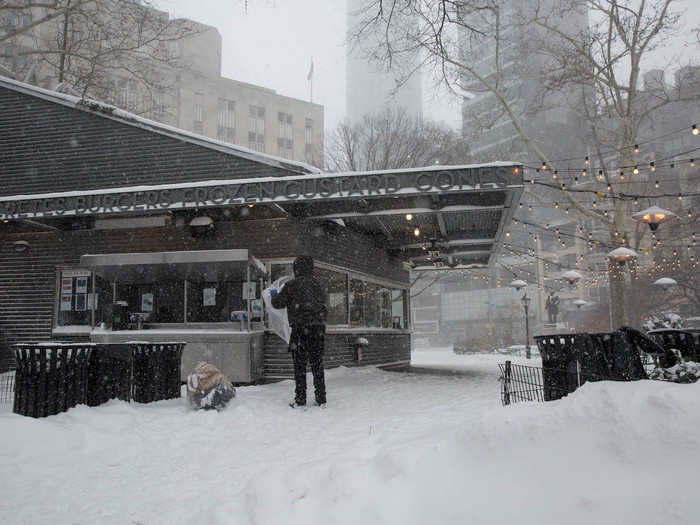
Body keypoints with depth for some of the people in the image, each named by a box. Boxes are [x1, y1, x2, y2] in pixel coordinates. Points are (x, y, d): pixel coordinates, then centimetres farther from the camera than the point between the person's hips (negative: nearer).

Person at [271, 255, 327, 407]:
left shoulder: (292, 285, -7)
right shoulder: (317, 285, 10)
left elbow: (278, 303, -1)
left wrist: (274, 295, 20)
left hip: (300, 328, -5)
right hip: (318, 328, 5)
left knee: (299, 365, 3)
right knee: (317, 364, 11)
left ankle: (300, 399, 5)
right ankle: (321, 399, 14)